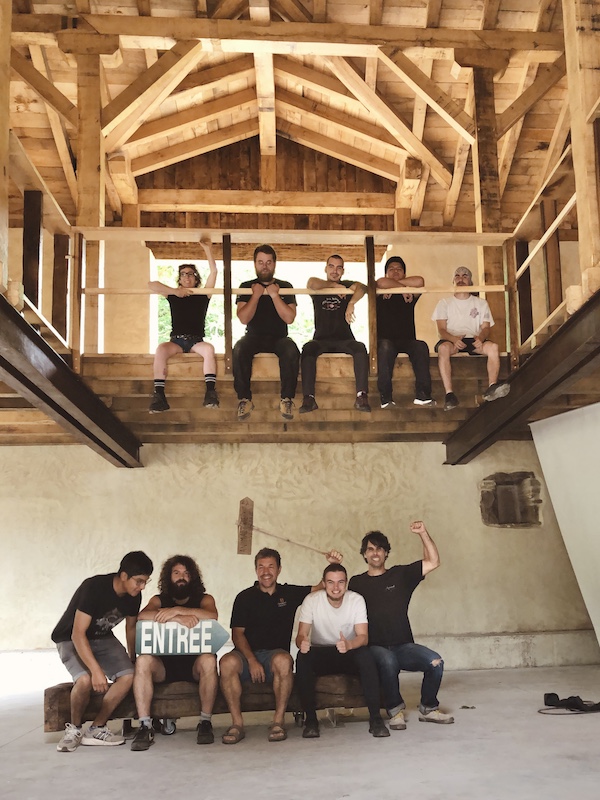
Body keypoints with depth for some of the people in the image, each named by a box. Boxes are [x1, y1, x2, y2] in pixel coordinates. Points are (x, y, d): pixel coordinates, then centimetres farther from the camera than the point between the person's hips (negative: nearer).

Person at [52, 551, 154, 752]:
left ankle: (96, 729, -5)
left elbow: (131, 626, 10)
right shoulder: (94, 588, -31)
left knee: (128, 676, -20)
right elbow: (78, 634, -34)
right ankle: (74, 728, -5)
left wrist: (133, 658, 15)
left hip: (103, 638, 6)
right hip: (71, 639, -6)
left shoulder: (134, 596, -11)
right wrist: (97, 670, -40)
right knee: (85, 680, -33)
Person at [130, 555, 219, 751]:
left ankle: (205, 722, -19)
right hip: (164, 663, 1)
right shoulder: (159, 600, 12)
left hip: (194, 663, -1)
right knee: (142, 661, -29)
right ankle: (145, 726, -27)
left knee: (208, 660, -33)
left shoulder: (203, 599, 10)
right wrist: (179, 618, -25)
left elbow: (212, 616, -16)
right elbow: (142, 616, -12)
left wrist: (176, 610, -25)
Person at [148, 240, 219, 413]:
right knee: (161, 349, -33)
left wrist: (207, 248, 1)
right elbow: (151, 285, 1)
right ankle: (159, 395, -43)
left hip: (196, 341, 0)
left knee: (209, 348, -35)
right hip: (176, 340, 0)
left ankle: (210, 392, -46)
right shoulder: (173, 296, 14)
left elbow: (213, 271, 5)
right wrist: (176, 292, -3)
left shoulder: (203, 296, 13)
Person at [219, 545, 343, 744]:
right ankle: (237, 723, -21)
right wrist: (252, 660, -14)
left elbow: (322, 588, 15)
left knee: (283, 660, -36)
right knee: (227, 662, -33)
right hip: (248, 654, 0)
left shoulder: (290, 593, 15)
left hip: (276, 653, 0)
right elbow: (237, 634, 2)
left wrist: (333, 564, -4)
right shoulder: (245, 597, 9)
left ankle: (279, 721, -22)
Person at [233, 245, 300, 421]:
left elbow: (289, 318, -5)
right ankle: (244, 399, -26)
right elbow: (244, 318, -4)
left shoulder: (285, 287, 9)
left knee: (291, 351, -35)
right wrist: (256, 295, -8)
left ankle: (287, 399, -26)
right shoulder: (246, 287, 9)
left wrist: (274, 295, -8)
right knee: (239, 350, -34)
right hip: (254, 337, 0)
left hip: (279, 338, 0)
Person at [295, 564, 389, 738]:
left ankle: (375, 717, -25)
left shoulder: (357, 600, -10)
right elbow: (301, 634, -16)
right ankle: (310, 719, -22)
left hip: (349, 654, 0)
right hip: (320, 654, 0)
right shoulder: (312, 600, -11)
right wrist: (302, 643, -42)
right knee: (302, 657, -32)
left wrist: (349, 644, -44)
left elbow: (363, 637, -19)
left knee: (365, 655, -33)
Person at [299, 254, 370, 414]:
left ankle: (361, 396, -38)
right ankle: (308, 398, -38)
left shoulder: (347, 285, 13)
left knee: (360, 348, -31)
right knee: (308, 348, -32)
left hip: (344, 339, 0)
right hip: (321, 339, 0)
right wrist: (334, 285, -4)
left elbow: (361, 288, -12)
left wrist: (351, 304, -31)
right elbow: (312, 283, -14)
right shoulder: (318, 288, 13)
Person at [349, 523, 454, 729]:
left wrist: (423, 533, -3)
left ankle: (428, 709, 1)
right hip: (374, 648, -2)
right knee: (387, 661, -37)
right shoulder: (356, 583, 11)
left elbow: (433, 562, 7)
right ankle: (395, 710, -13)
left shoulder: (400, 575, 12)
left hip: (403, 646, 2)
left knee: (435, 661, -24)